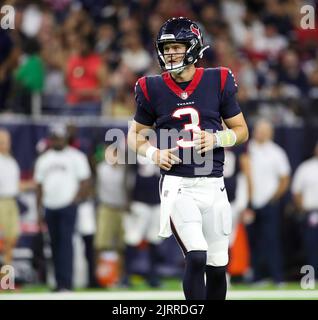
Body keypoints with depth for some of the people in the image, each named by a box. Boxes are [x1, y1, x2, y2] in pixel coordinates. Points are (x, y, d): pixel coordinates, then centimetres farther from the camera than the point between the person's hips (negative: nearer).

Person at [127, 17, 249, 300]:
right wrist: (154, 153, -7)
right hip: (177, 186, -2)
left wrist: (216, 139, -10)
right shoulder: (152, 89, 0)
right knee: (196, 256, -20)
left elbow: (241, 131, 10)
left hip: (213, 186, 2)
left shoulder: (218, 82, 1)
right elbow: (135, 134, 13)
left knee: (217, 266, 7)